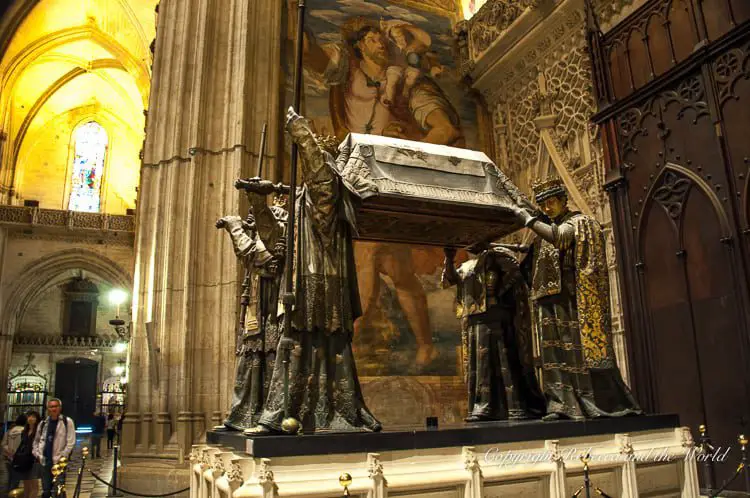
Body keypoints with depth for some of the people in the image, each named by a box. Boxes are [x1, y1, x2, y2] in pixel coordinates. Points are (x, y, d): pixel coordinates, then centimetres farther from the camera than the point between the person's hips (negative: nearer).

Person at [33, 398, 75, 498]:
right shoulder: (43, 423, 9)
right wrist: (37, 454, 7)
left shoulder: (67, 421, -6)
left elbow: (71, 442, -10)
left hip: (59, 462, -5)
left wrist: (62, 456, -15)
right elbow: (36, 440, 20)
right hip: (45, 461, 5)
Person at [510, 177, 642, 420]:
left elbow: (559, 237, -21)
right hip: (550, 300, 7)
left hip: (571, 298, -7)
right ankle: (561, 404, 3)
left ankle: (607, 402, 2)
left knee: (579, 347, -7)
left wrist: (529, 219, -15)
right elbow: (533, 265, 21)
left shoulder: (579, 222, 0)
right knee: (555, 351, 2)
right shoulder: (547, 229, 21)